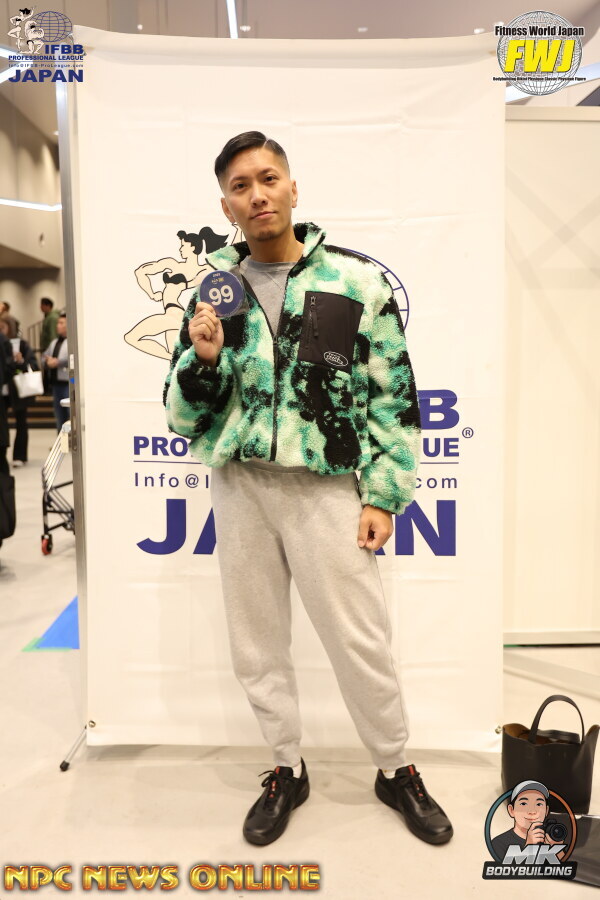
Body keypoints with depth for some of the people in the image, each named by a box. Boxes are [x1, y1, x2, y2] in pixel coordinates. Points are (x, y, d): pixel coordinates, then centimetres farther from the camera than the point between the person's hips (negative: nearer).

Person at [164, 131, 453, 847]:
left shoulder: (358, 280, -1)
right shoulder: (212, 292, 7)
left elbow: (393, 397, 0)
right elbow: (183, 417, 8)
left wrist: (384, 496, -5)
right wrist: (204, 359, -12)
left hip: (325, 484, -3)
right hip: (238, 484, 4)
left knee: (361, 642, 5)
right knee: (256, 643, 13)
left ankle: (395, 770, 31)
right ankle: (286, 770, 35)